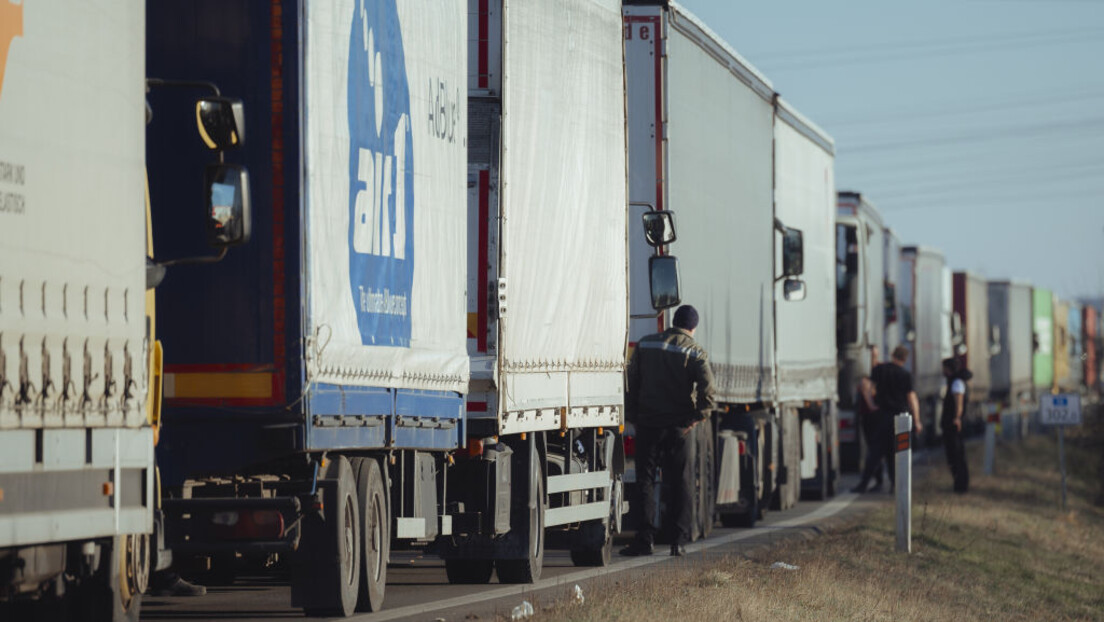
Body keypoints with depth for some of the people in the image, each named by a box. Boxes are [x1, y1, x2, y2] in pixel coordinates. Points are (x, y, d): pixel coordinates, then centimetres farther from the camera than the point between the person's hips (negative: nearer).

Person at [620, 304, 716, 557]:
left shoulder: (645, 345, 5)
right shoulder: (696, 353, -3)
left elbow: (630, 383, 6)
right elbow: (707, 394, -14)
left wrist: (633, 418, 11)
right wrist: (695, 418, -3)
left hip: (647, 423, 1)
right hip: (679, 427, -1)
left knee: (645, 481, 5)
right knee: (680, 483, 8)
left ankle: (645, 538, -2)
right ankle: (679, 540, 5)